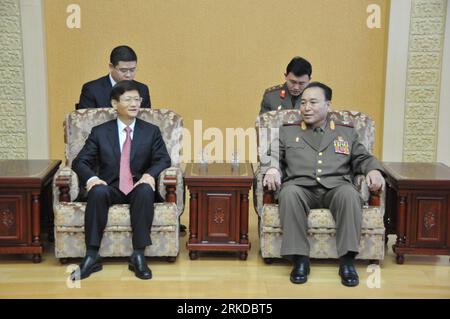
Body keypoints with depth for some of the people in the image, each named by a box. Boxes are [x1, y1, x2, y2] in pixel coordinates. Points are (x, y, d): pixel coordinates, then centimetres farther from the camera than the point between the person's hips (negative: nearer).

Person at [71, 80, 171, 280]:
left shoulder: (151, 131, 10)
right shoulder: (100, 132, 9)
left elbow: (163, 160, 1)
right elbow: (80, 161, 3)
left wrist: (150, 174, -22)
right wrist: (91, 177, -20)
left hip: (138, 187, 0)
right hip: (110, 188, 0)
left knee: (145, 191, -35)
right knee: (98, 191, -34)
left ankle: (138, 256, -32)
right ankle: (92, 257, -30)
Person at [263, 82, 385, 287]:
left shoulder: (347, 132, 24)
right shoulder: (287, 131, 23)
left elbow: (363, 158, 19)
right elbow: (274, 156, 14)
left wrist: (373, 170, -4)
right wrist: (272, 169, -9)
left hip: (335, 187, 0)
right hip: (301, 187, 0)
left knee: (350, 194, -35)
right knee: (289, 193, -36)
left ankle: (347, 260, -29)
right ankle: (300, 259, -29)